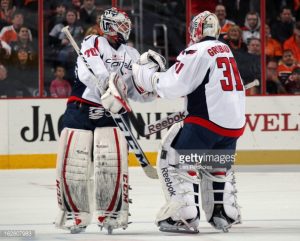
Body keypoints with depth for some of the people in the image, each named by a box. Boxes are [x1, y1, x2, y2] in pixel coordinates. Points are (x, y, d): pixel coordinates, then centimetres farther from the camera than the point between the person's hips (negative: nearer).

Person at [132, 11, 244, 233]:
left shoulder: (197, 52, -9)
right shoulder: (225, 50, 16)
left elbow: (171, 86, -12)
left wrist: (143, 73, 0)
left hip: (208, 121, -8)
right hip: (235, 122, 8)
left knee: (174, 162, 0)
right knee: (217, 166, 28)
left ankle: (185, 217, -8)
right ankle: (225, 214, 24)